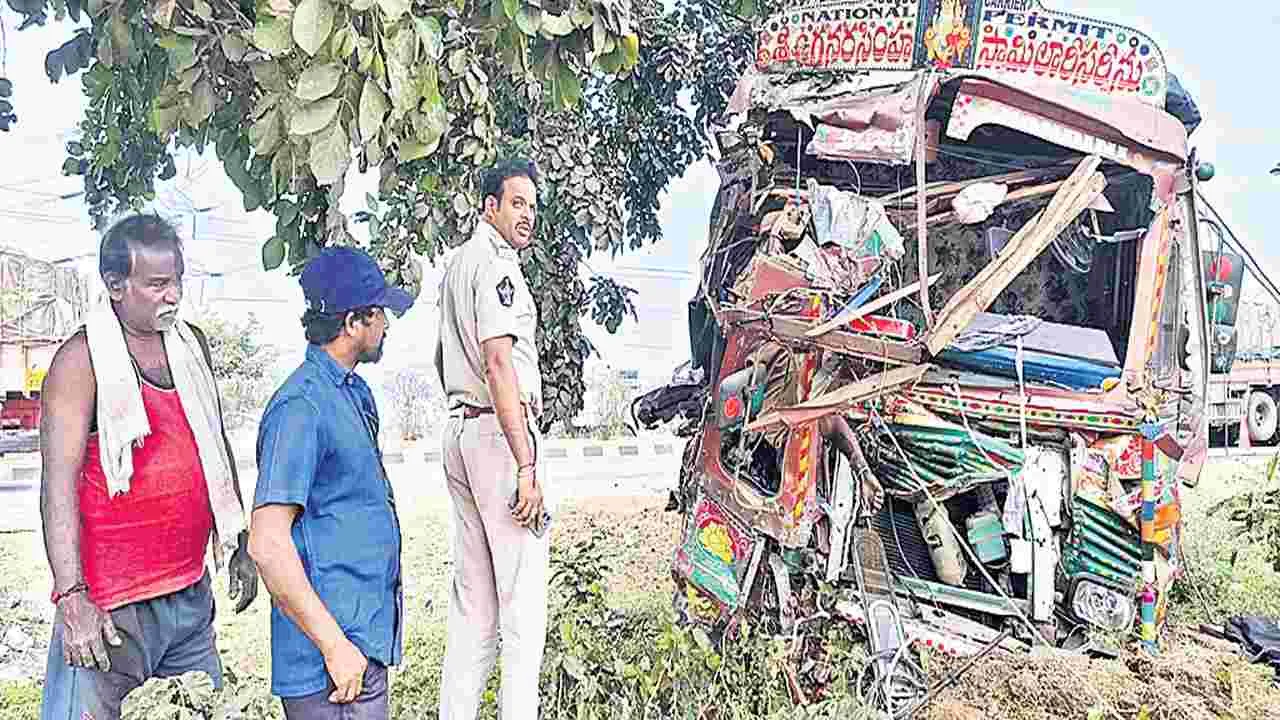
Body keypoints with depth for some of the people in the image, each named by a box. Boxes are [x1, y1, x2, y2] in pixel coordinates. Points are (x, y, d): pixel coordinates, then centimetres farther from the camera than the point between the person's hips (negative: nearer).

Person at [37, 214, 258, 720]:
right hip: (115, 604, -6)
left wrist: (238, 546, 16)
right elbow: (59, 487, -16)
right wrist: (72, 597, -22)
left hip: (192, 593, 7)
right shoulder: (82, 361, -11)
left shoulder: (192, 344, 9)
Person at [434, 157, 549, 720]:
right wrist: (527, 466, -23)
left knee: (472, 599, 14)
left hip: (459, 429, 10)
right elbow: (499, 364, -21)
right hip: (499, 431, -10)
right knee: (523, 599, -6)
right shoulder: (497, 264, -11)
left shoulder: (457, 263, 20)